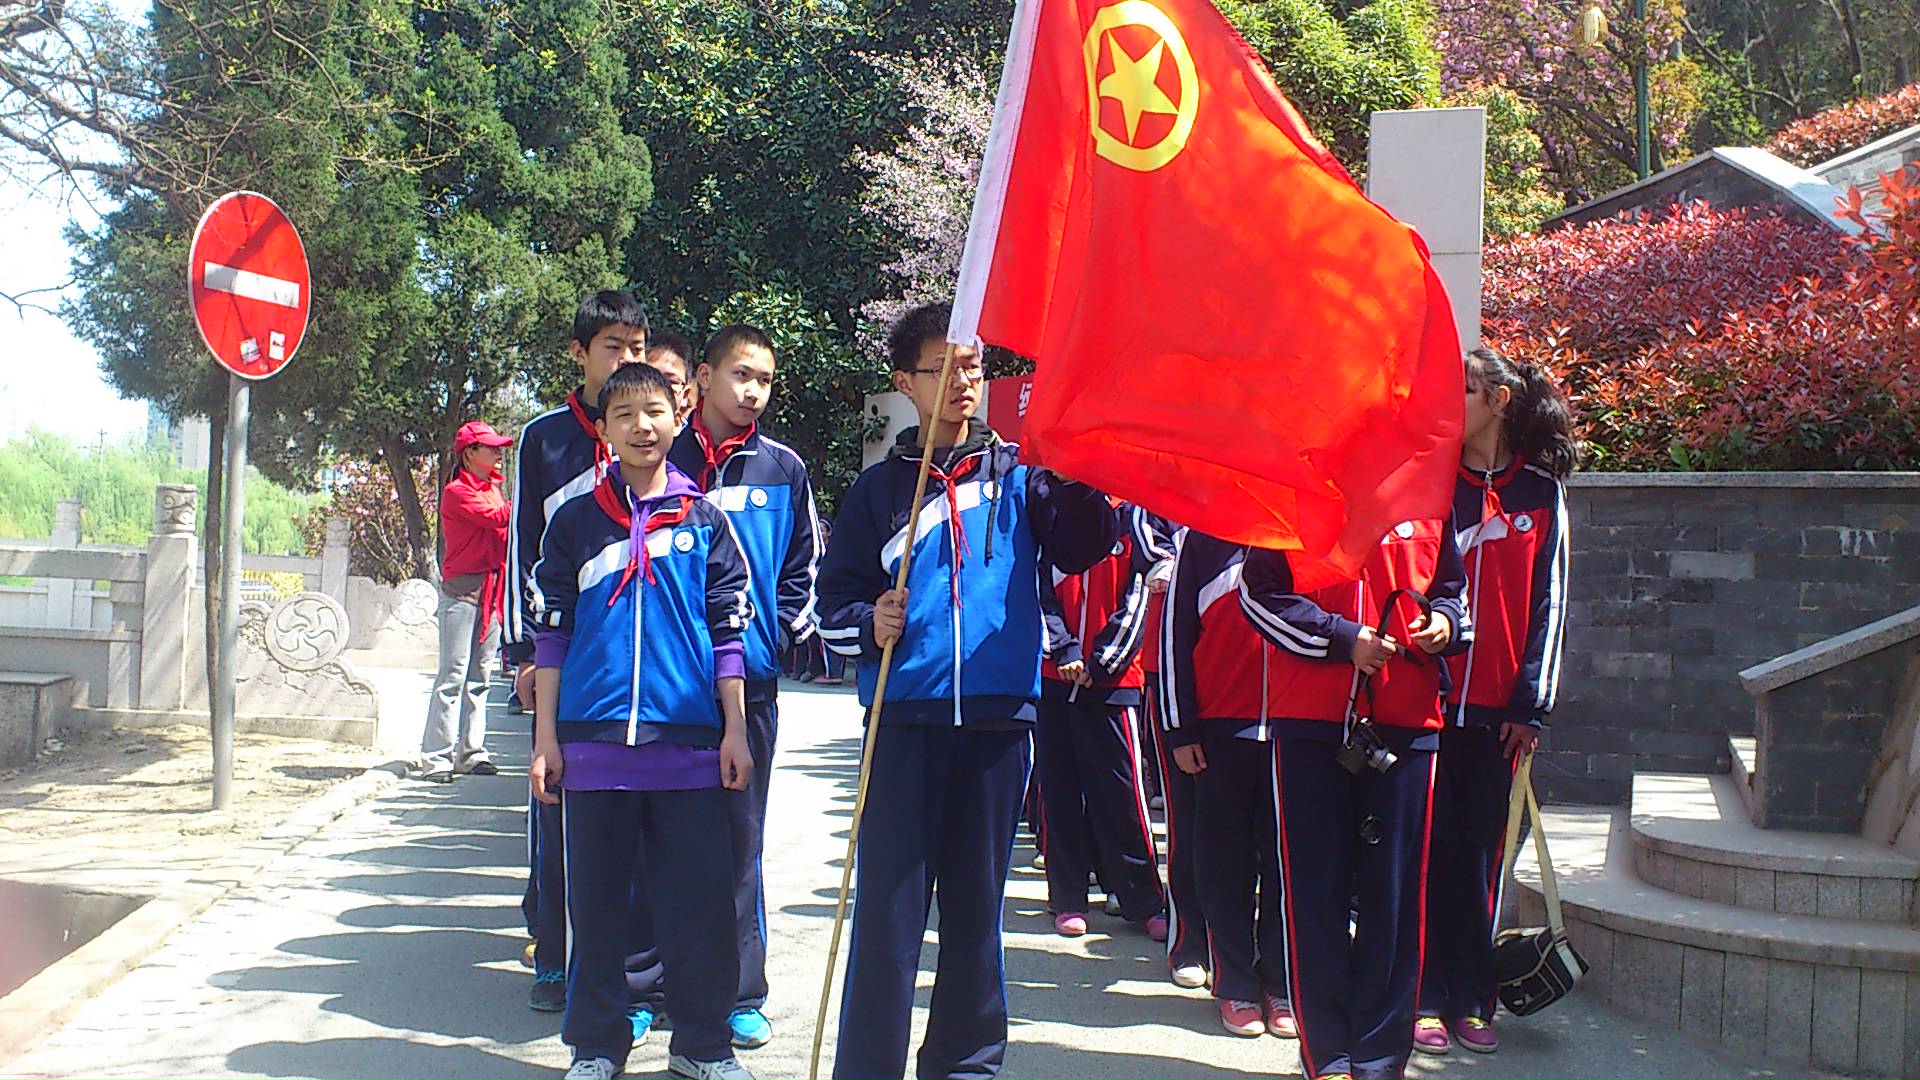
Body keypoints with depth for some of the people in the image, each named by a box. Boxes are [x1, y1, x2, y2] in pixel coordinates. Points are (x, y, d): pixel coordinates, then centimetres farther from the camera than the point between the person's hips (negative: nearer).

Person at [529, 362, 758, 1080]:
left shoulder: (704, 522, 7)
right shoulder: (575, 522, 8)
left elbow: (728, 633, 7)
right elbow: (552, 634, 8)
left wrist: (734, 730, 3)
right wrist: (546, 736, 4)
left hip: (688, 742, 0)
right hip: (593, 743, 1)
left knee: (701, 897, 1)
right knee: (595, 900, 7)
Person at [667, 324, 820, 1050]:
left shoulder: (783, 470, 8)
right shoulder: (664, 461, 4)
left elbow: (802, 569, 12)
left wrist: (787, 636, -1)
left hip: (750, 679, 1)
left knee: (740, 838, 5)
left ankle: (740, 994, 13)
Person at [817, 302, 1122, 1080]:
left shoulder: (1017, 472, 11)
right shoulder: (879, 489, 10)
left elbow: (1083, 546, -3)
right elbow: (834, 604, 7)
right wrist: (869, 625, -13)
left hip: (998, 717, 1)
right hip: (905, 721, -1)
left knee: (976, 900, 9)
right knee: (888, 904, -3)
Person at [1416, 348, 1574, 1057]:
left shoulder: (1541, 492, 7)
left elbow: (1548, 600, 6)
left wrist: (1532, 705, 0)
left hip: (1496, 706, 1)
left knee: (1479, 853, 6)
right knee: (1428, 847, 0)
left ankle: (1470, 1000, 13)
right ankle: (1424, 998, 6)